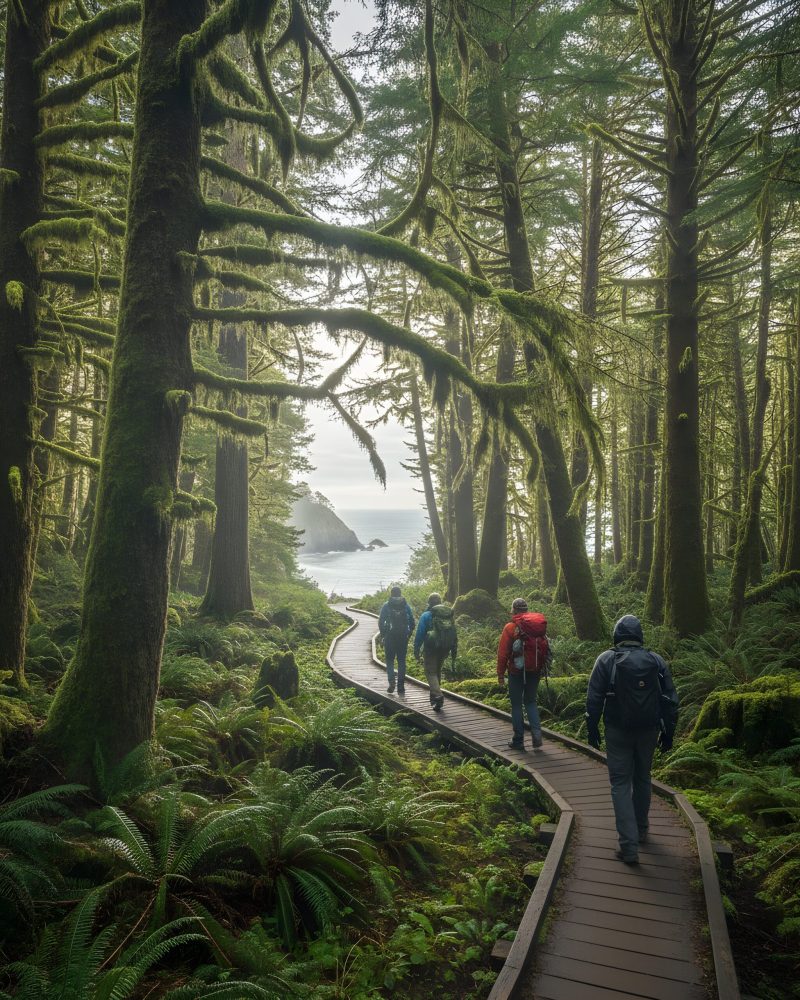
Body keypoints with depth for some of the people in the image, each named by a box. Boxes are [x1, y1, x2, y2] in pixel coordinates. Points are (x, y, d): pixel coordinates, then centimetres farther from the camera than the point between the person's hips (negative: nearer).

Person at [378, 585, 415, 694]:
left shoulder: (386, 606, -3)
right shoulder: (406, 606, 3)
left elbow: (380, 621, -4)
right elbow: (412, 621, 2)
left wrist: (382, 635, 5)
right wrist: (409, 634, 12)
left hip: (390, 636, -1)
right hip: (403, 637, 2)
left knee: (390, 660, 10)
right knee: (401, 661, 8)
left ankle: (391, 682, -8)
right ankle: (401, 687, 6)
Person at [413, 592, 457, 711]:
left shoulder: (426, 615, -6)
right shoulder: (449, 615, 10)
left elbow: (420, 634, -9)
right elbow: (454, 634, 12)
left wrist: (416, 650, -3)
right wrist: (454, 651, 17)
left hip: (431, 648, -5)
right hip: (445, 648, 5)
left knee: (430, 672, 0)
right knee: (437, 670, 21)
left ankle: (438, 695, -20)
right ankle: (435, 695, 28)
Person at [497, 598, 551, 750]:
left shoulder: (511, 627, -9)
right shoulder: (539, 626, 4)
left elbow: (503, 653, -10)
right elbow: (546, 650, 7)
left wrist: (500, 674, -3)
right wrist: (542, 671, 15)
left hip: (517, 671, -4)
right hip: (535, 671, 4)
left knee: (516, 705, 7)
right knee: (530, 702, 18)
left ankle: (518, 740, 10)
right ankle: (536, 733, 1)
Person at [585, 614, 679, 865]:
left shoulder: (607, 660, -7)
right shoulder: (656, 661, 1)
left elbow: (594, 699, -8)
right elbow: (670, 700, 3)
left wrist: (593, 730, 1)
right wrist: (668, 732, 11)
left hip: (618, 731, -3)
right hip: (648, 731, 3)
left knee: (621, 784, 2)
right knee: (642, 779, 22)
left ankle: (629, 846, -5)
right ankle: (641, 831, 37)